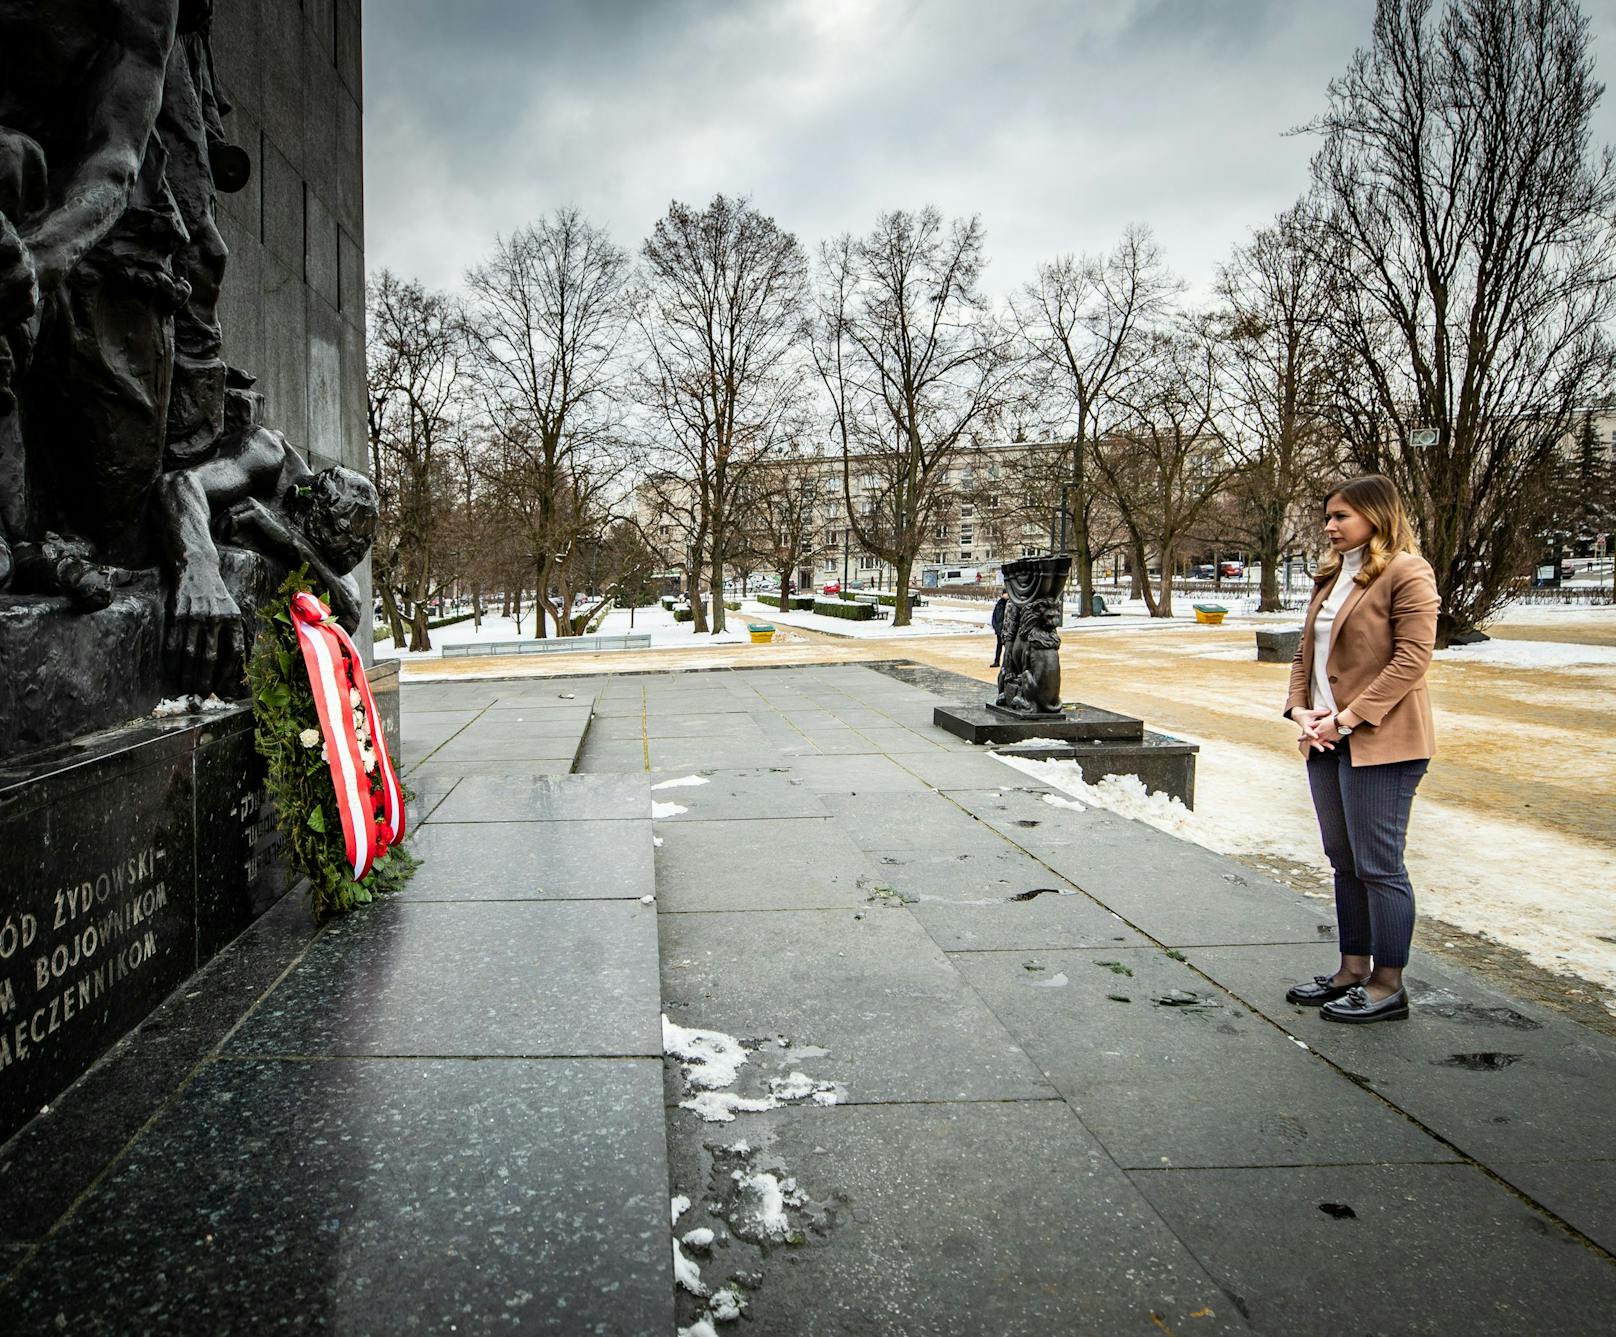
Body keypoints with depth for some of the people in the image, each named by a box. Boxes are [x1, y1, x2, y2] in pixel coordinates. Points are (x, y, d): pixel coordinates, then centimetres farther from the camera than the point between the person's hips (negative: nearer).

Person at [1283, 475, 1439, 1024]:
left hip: (1379, 743, -9)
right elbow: (1306, 651, 16)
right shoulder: (1332, 577, 17)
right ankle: (1353, 970, 26)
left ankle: (1388, 986, 9)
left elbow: (1412, 658, -17)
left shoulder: (1406, 572, -9)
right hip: (1327, 742, 9)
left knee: (1378, 865, -2)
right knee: (1344, 861, 15)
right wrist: (1300, 709, 0)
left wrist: (1348, 718, -19)